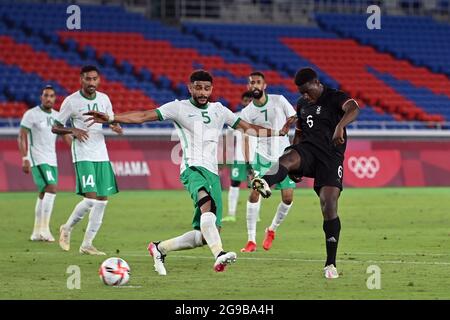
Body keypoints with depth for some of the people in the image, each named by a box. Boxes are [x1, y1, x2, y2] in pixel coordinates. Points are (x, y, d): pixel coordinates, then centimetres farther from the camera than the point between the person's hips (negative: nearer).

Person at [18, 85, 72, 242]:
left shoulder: (57, 116, 12)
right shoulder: (31, 114, -6)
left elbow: (66, 137, 16)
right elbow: (22, 137, -8)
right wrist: (25, 159, -17)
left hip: (51, 159, 7)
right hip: (37, 159, -7)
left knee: (44, 194, 9)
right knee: (51, 188, -21)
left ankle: (37, 232, 15)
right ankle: (44, 228, -21)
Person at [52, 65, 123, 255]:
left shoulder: (104, 99, 8)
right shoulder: (71, 101, -6)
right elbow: (55, 128, 0)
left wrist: (115, 127, -3)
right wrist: (73, 130, -19)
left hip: (101, 155, 6)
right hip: (83, 156, -6)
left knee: (102, 201, 2)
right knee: (91, 198, -17)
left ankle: (87, 244, 10)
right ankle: (67, 229, 8)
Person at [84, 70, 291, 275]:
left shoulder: (219, 110, 20)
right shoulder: (179, 108, 6)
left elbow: (247, 128, 27)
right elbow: (144, 116, 1)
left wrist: (278, 132, 21)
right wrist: (111, 118, -9)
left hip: (212, 173, 6)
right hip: (192, 168, -6)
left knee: (206, 235, -1)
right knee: (207, 203, -38)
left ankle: (160, 248, 19)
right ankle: (219, 255, -51)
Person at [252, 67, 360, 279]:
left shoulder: (336, 98, -2)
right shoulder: (302, 104, 18)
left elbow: (353, 109, -24)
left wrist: (340, 126, -47)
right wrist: (295, 167, 21)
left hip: (330, 156, -4)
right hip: (307, 150, 4)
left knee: (329, 204, -14)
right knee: (287, 158, -32)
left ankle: (330, 264, -6)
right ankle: (265, 184, -70)